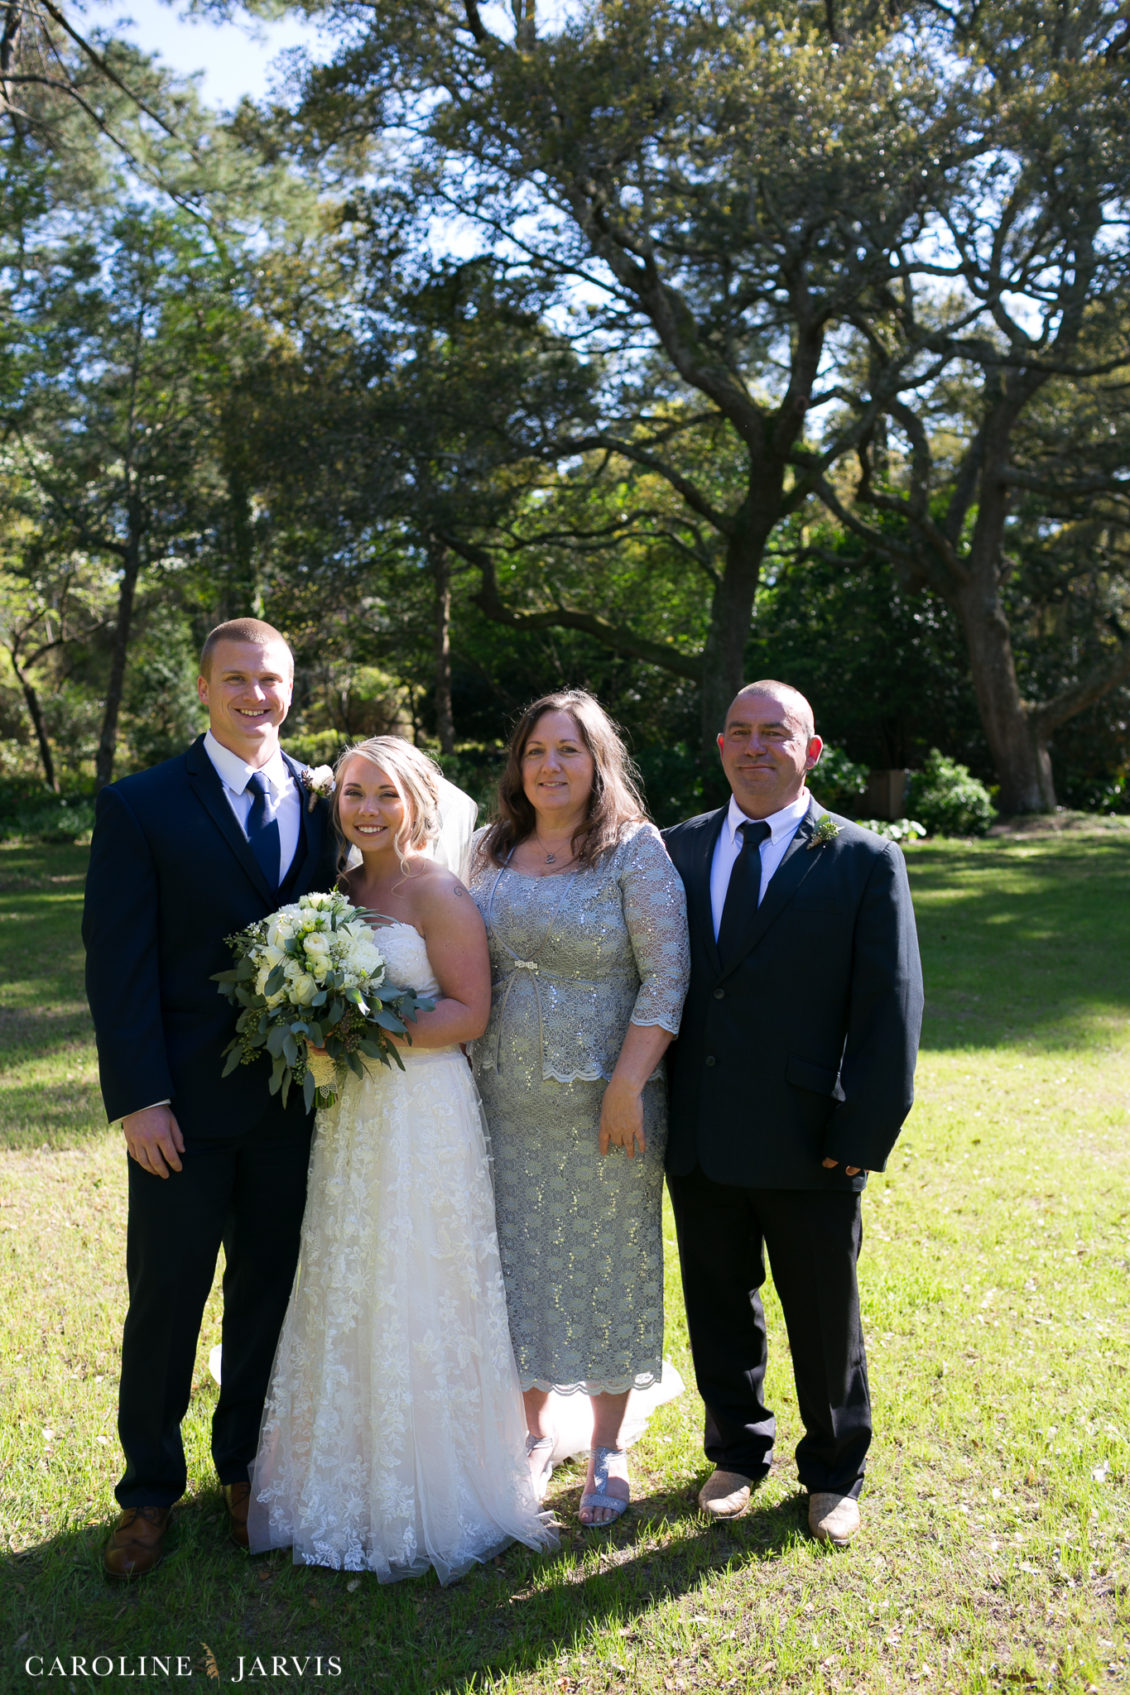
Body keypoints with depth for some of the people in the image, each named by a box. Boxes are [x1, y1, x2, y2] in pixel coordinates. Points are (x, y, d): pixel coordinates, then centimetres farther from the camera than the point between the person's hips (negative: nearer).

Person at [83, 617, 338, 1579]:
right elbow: (118, 964, -8)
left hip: (298, 1097, 3)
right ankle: (150, 1491, 30)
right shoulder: (141, 805, -5)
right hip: (186, 1102, -3)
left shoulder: (325, 800, 4)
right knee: (166, 1298, 9)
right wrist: (138, 1099, -13)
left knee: (270, 1291, 15)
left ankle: (245, 1467, 36)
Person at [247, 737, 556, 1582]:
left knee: (416, 1300, 2)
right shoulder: (340, 888, 12)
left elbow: (469, 1012, -15)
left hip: (423, 1113, -7)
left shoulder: (438, 892, -10)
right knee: (344, 1297, 14)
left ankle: (430, 1494, 19)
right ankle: (350, 1476, 31)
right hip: (347, 1114, 7)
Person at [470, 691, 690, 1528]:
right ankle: (537, 1434, 33)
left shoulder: (637, 850, -8)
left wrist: (627, 1087, -18)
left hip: (605, 1100, -4)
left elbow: (666, 975, -12)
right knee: (520, 1263, 13)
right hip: (507, 1098, 4)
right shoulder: (494, 854, 6)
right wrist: (468, 1079, 7)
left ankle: (609, 1451, 27)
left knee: (608, 1264, 9)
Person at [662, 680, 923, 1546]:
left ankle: (834, 1474, 38)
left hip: (807, 1148, -3)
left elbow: (891, 1011, -8)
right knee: (719, 1311, 18)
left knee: (825, 1321, 14)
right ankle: (738, 1454, 42)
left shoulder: (865, 863, -5)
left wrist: (860, 1140, -13)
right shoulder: (677, 849, 5)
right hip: (699, 1142, 3)